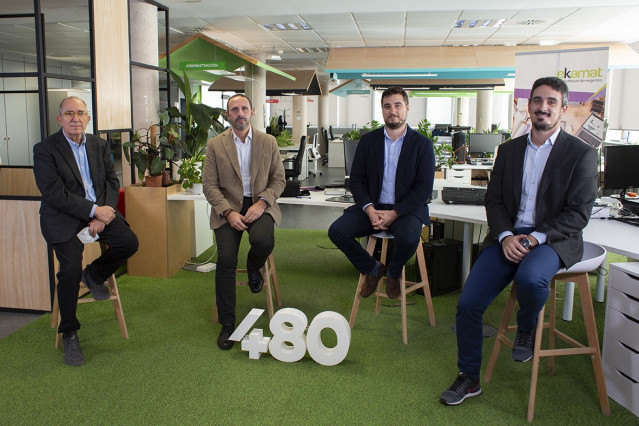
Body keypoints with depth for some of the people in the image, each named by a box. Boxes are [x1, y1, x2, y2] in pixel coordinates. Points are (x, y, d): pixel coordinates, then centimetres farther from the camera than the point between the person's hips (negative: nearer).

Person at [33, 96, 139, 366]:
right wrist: (93, 210, -19)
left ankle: (94, 275, 14)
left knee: (129, 243, -19)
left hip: (100, 210, 5)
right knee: (70, 269, -22)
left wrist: (101, 215, -10)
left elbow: (112, 182, 6)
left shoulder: (100, 145, 9)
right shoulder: (45, 150, -6)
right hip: (63, 218, -4)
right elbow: (55, 194, -14)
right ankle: (69, 333, 1)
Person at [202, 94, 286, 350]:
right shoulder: (215, 145, 5)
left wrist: (261, 203, -12)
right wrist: (228, 212, -14)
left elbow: (279, 180, 5)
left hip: (259, 204, 0)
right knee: (225, 259, -19)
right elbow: (209, 185, 1)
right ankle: (227, 324, -4)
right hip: (228, 206, 0)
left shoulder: (268, 142, 7)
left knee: (263, 241, -32)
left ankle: (254, 268, 8)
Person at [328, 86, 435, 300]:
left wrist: (394, 213, -18)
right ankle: (373, 269, 7)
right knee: (336, 231, -19)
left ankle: (393, 273, 3)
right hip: (372, 207, 3)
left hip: (406, 209, -3)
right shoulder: (368, 141, 7)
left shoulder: (422, 144, 0)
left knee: (408, 238, -34)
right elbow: (356, 180, 4)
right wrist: (369, 209, -14)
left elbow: (424, 188, -7)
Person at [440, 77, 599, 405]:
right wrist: (506, 236, -11)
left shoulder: (581, 154, -1)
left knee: (530, 278, -38)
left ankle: (527, 328, 0)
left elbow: (578, 213, -6)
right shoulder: (508, 150, 11)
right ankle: (469, 378, 12)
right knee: (468, 303, -10)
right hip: (507, 236, 4)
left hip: (552, 239, -3)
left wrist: (536, 237, -18)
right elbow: (493, 200, 8)